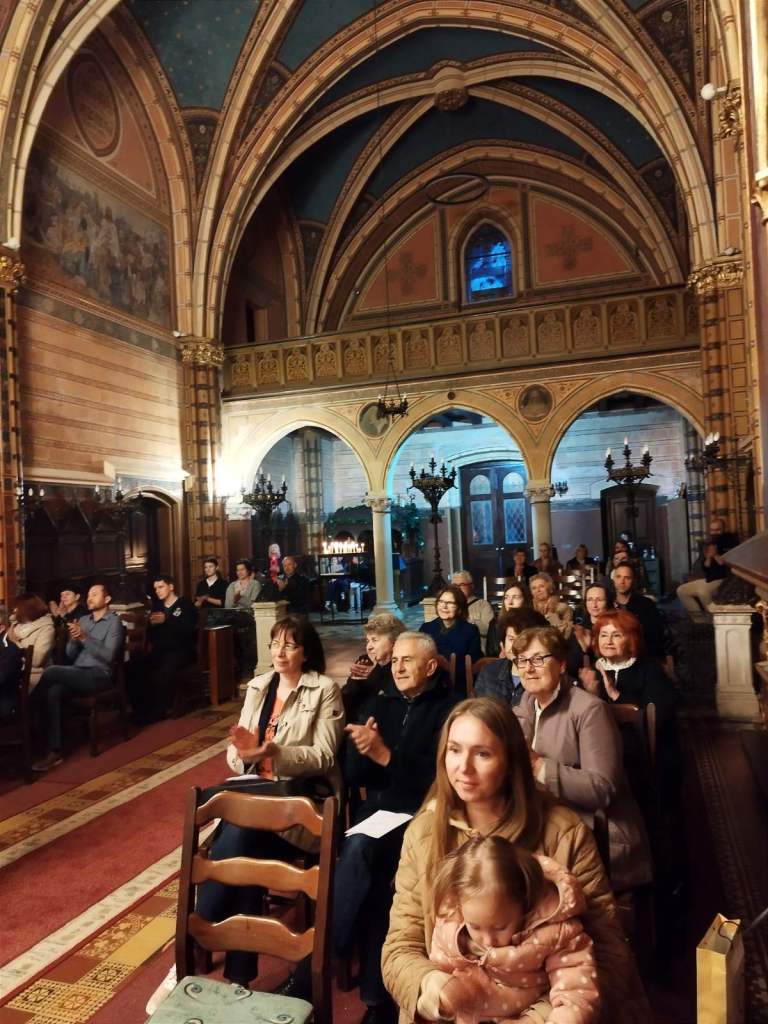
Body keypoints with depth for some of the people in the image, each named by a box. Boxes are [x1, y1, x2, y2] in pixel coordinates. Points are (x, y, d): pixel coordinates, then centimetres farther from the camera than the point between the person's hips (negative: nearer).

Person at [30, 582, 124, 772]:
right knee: (52, 693, -26)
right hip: (76, 674, 6)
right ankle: (54, 751, -24)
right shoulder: (83, 620, 20)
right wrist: (73, 640, -5)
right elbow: (71, 656, 16)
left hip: (98, 675, -6)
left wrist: (84, 638, -18)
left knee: (52, 672, -28)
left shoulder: (114, 622, 0)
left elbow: (108, 656, -12)